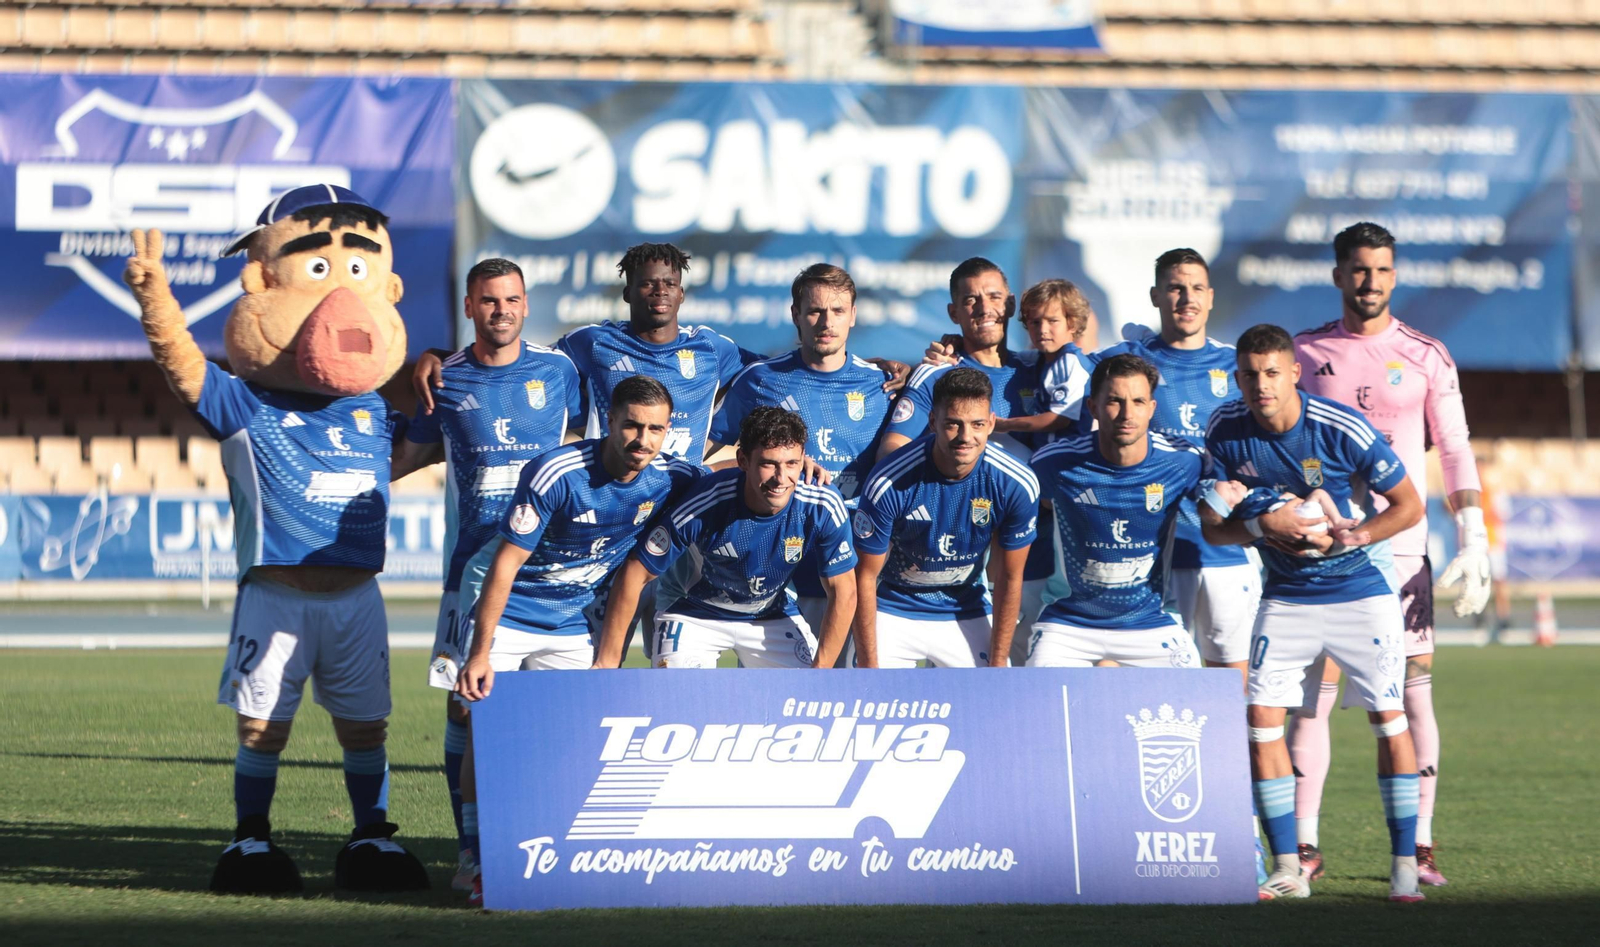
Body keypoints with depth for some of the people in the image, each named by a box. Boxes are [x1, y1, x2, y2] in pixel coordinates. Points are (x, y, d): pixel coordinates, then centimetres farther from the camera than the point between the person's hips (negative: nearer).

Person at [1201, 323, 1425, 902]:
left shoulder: (1342, 430, -18)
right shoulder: (1226, 432, -9)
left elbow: (1409, 504, -9)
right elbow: (1212, 526, -1)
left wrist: (1355, 536, -24)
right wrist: (1261, 526, -21)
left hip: (1360, 588, -3)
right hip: (1286, 594, 3)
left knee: (1388, 715, -6)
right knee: (1262, 717, -6)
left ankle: (1404, 866, 2)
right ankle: (1287, 871, 2)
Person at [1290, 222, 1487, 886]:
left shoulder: (1425, 356, 7)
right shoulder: (1304, 353, 8)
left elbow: (1455, 452, 7)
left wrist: (1473, 544, -2)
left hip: (1402, 549, 0)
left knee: (1413, 694, -3)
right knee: (1312, 696, -4)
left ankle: (1418, 847, 1)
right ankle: (1305, 846, -1)